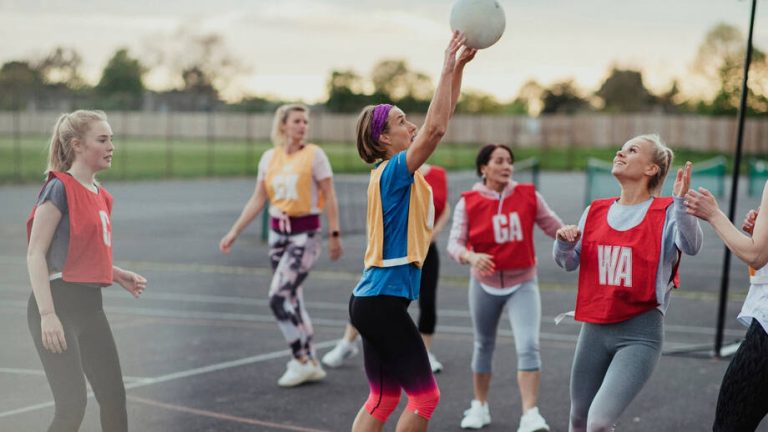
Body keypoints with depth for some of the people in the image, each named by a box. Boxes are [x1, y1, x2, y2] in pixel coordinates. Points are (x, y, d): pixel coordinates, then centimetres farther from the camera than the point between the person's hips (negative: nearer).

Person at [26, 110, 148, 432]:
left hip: (89, 306, 8)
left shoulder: (100, 195, 13)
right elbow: (35, 254, -15)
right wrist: (47, 314, -22)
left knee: (114, 397, 11)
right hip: (58, 305, -8)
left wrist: (119, 276, 9)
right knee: (73, 406, -10)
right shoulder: (60, 188, -11)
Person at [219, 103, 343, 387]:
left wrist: (334, 235, -11)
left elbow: (330, 198, -6)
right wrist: (234, 232, 7)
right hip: (278, 233, 6)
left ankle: (301, 361, -3)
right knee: (292, 300, 9)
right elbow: (258, 200, 11)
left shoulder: (314, 155, -6)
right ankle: (310, 363, 19)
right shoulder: (269, 157, 7)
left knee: (278, 298, -14)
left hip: (305, 235, -5)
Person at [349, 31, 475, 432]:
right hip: (384, 301, -9)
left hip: (375, 299, 9)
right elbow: (435, 127, -26)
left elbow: (438, 121, 15)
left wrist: (459, 65, 10)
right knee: (425, 396, 0)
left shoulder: (397, 170, 11)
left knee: (383, 399, 13)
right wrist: (448, 67, -19)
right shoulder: (393, 172, -13)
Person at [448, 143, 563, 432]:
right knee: (484, 346, 18)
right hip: (485, 283, 1)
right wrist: (471, 257, -34)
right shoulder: (468, 202, -10)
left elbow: (554, 227, 5)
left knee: (528, 347, -17)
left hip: (522, 283, 0)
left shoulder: (528, 196, -6)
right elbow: (455, 243, -16)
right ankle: (480, 406, 36)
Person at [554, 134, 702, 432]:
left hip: (639, 333, -5)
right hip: (594, 329, 6)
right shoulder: (596, 212, 9)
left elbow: (691, 247, -25)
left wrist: (681, 203, -40)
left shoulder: (665, 213, -6)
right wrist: (565, 242, -7)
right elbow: (568, 263, 15)